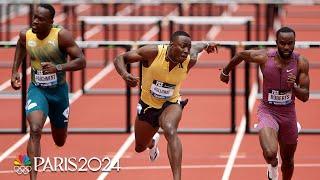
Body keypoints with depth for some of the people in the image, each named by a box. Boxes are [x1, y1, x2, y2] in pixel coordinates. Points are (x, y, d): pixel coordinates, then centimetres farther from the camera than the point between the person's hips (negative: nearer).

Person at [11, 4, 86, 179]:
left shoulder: (62, 35, -20)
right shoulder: (26, 35, -10)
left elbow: (81, 61, -21)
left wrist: (57, 68, -35)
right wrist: (15, 72, 8)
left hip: (59, 90, 0)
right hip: (37, 89, 0)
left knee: (60, 141, 18)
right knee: (35, 130, -27)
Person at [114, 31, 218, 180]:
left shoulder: (189, 61, -21)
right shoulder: (153, 52, -28)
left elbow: (196, 47, 4)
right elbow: (120, 59, -23)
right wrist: (125, 75, -39)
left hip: (170, 104, -1)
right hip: (148, 105, 1)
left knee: (170, 131, -36)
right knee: (140, 148, 22)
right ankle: (153, 142, 62)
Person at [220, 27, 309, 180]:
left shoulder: (301, 63, -12)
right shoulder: (264, 57, -16)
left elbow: (305, 97, -9)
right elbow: (240, 55, 4)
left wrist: (294, 86, -30)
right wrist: (225, 72, 20)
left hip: (288, 114, 3)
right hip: (268, 111, -3)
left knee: (288, 161, 17)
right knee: (270, 153, -27)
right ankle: (272, 165, 10)